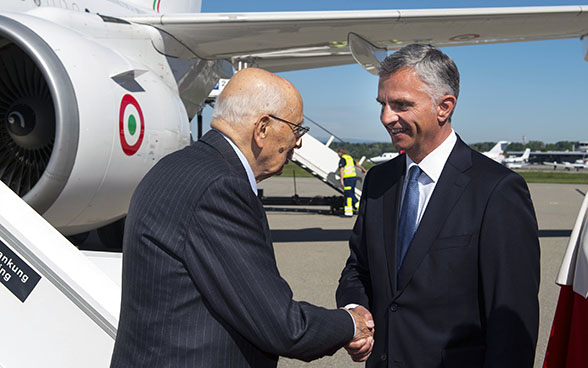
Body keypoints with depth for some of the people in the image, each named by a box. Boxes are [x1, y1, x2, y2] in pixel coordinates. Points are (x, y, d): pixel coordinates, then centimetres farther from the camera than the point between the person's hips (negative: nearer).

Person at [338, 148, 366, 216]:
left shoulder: (342, 159, -9)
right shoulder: (350, 158, 17)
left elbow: (342, 170, -21)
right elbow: (357, 164, 32)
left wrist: (341, 180, -27)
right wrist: (363, 169, 49)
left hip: (348, 178, -8)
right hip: (354, 177, 8)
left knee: (348, 195, -6)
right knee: (351, 194, 17)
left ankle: (348, 212, -5)